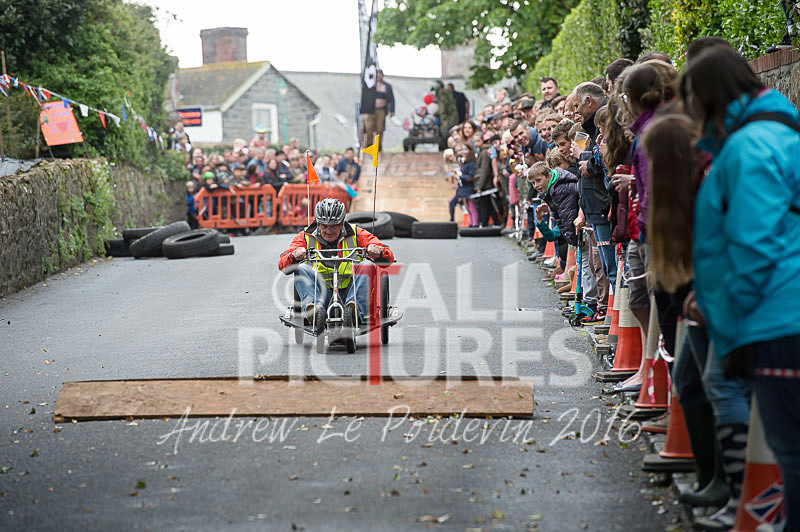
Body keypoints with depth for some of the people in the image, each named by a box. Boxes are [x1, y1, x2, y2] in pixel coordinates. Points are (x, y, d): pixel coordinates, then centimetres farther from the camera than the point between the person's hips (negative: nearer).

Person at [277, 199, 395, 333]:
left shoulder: (356, 235, 8)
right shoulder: (306, 237, 9)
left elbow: (389, 258, 1)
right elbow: (282, 265, -1)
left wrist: (378, 252, -24)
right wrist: (294, 257, -24)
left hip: (348, 292, 0)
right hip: (321, 294, 0)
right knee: (301, 268, -22)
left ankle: (355, 309, -44)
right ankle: (313, 308, -48)